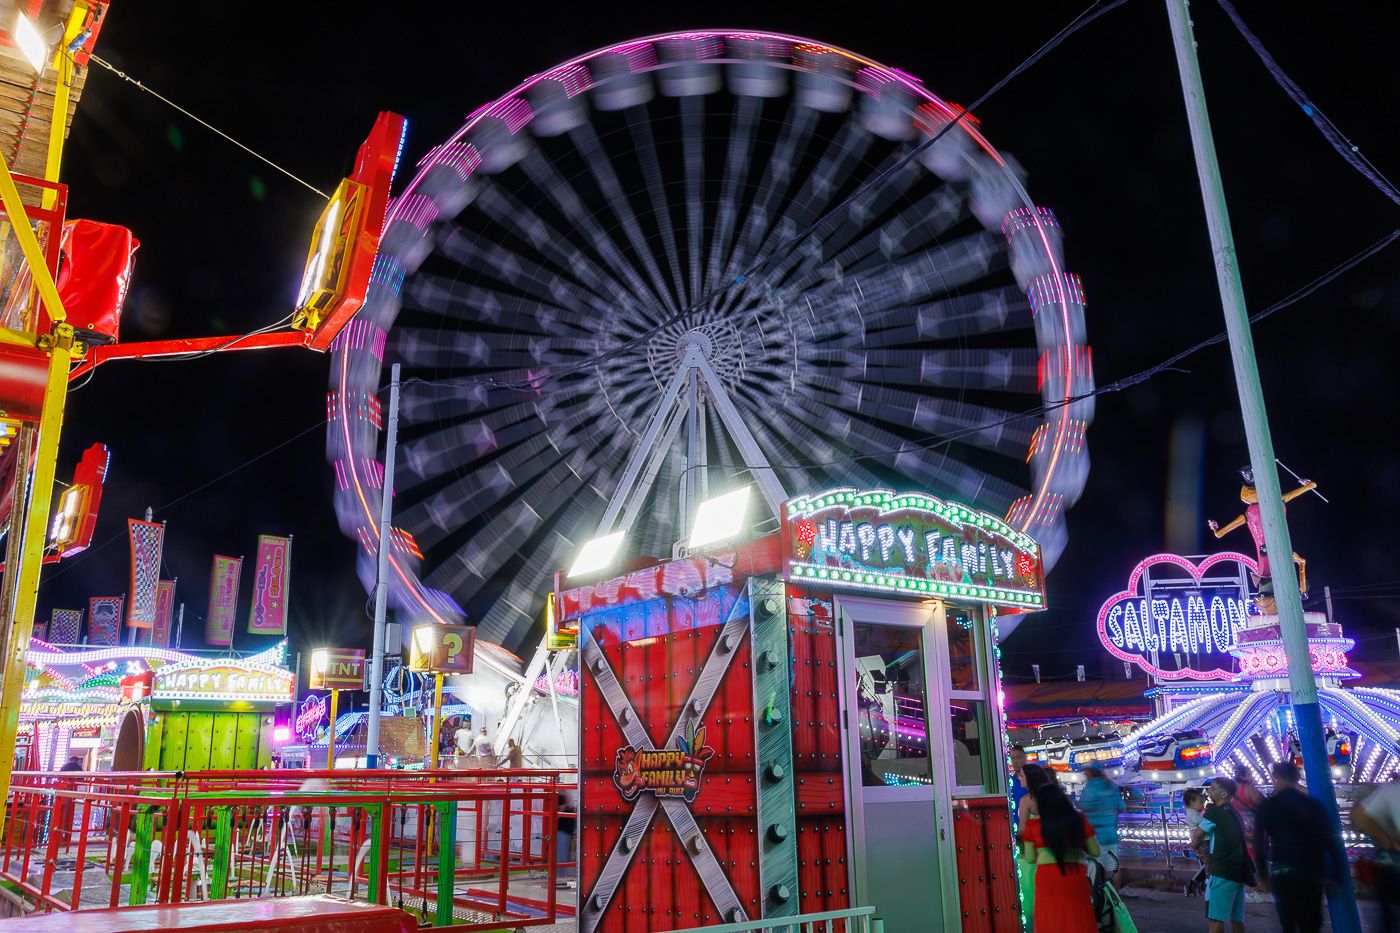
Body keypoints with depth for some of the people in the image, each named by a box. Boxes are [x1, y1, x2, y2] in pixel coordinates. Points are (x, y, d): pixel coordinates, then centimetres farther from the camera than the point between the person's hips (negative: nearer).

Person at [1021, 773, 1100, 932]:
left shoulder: (1033, 825, -2)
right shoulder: (1079, 819, 0)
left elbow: (1030, 858, 3)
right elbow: (1095, 852, 5)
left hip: (1047, 878, -1)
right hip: (1075, 877, 1)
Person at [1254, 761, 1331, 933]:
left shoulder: (1266, 806, -1)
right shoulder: (1313, 804, 0)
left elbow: (1259, 843, -1)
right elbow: (1327, 840, -3)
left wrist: (1263, 874, 9)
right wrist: (1326, 873, 4)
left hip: (1280, 873, 0)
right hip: (1310, 871, 0)